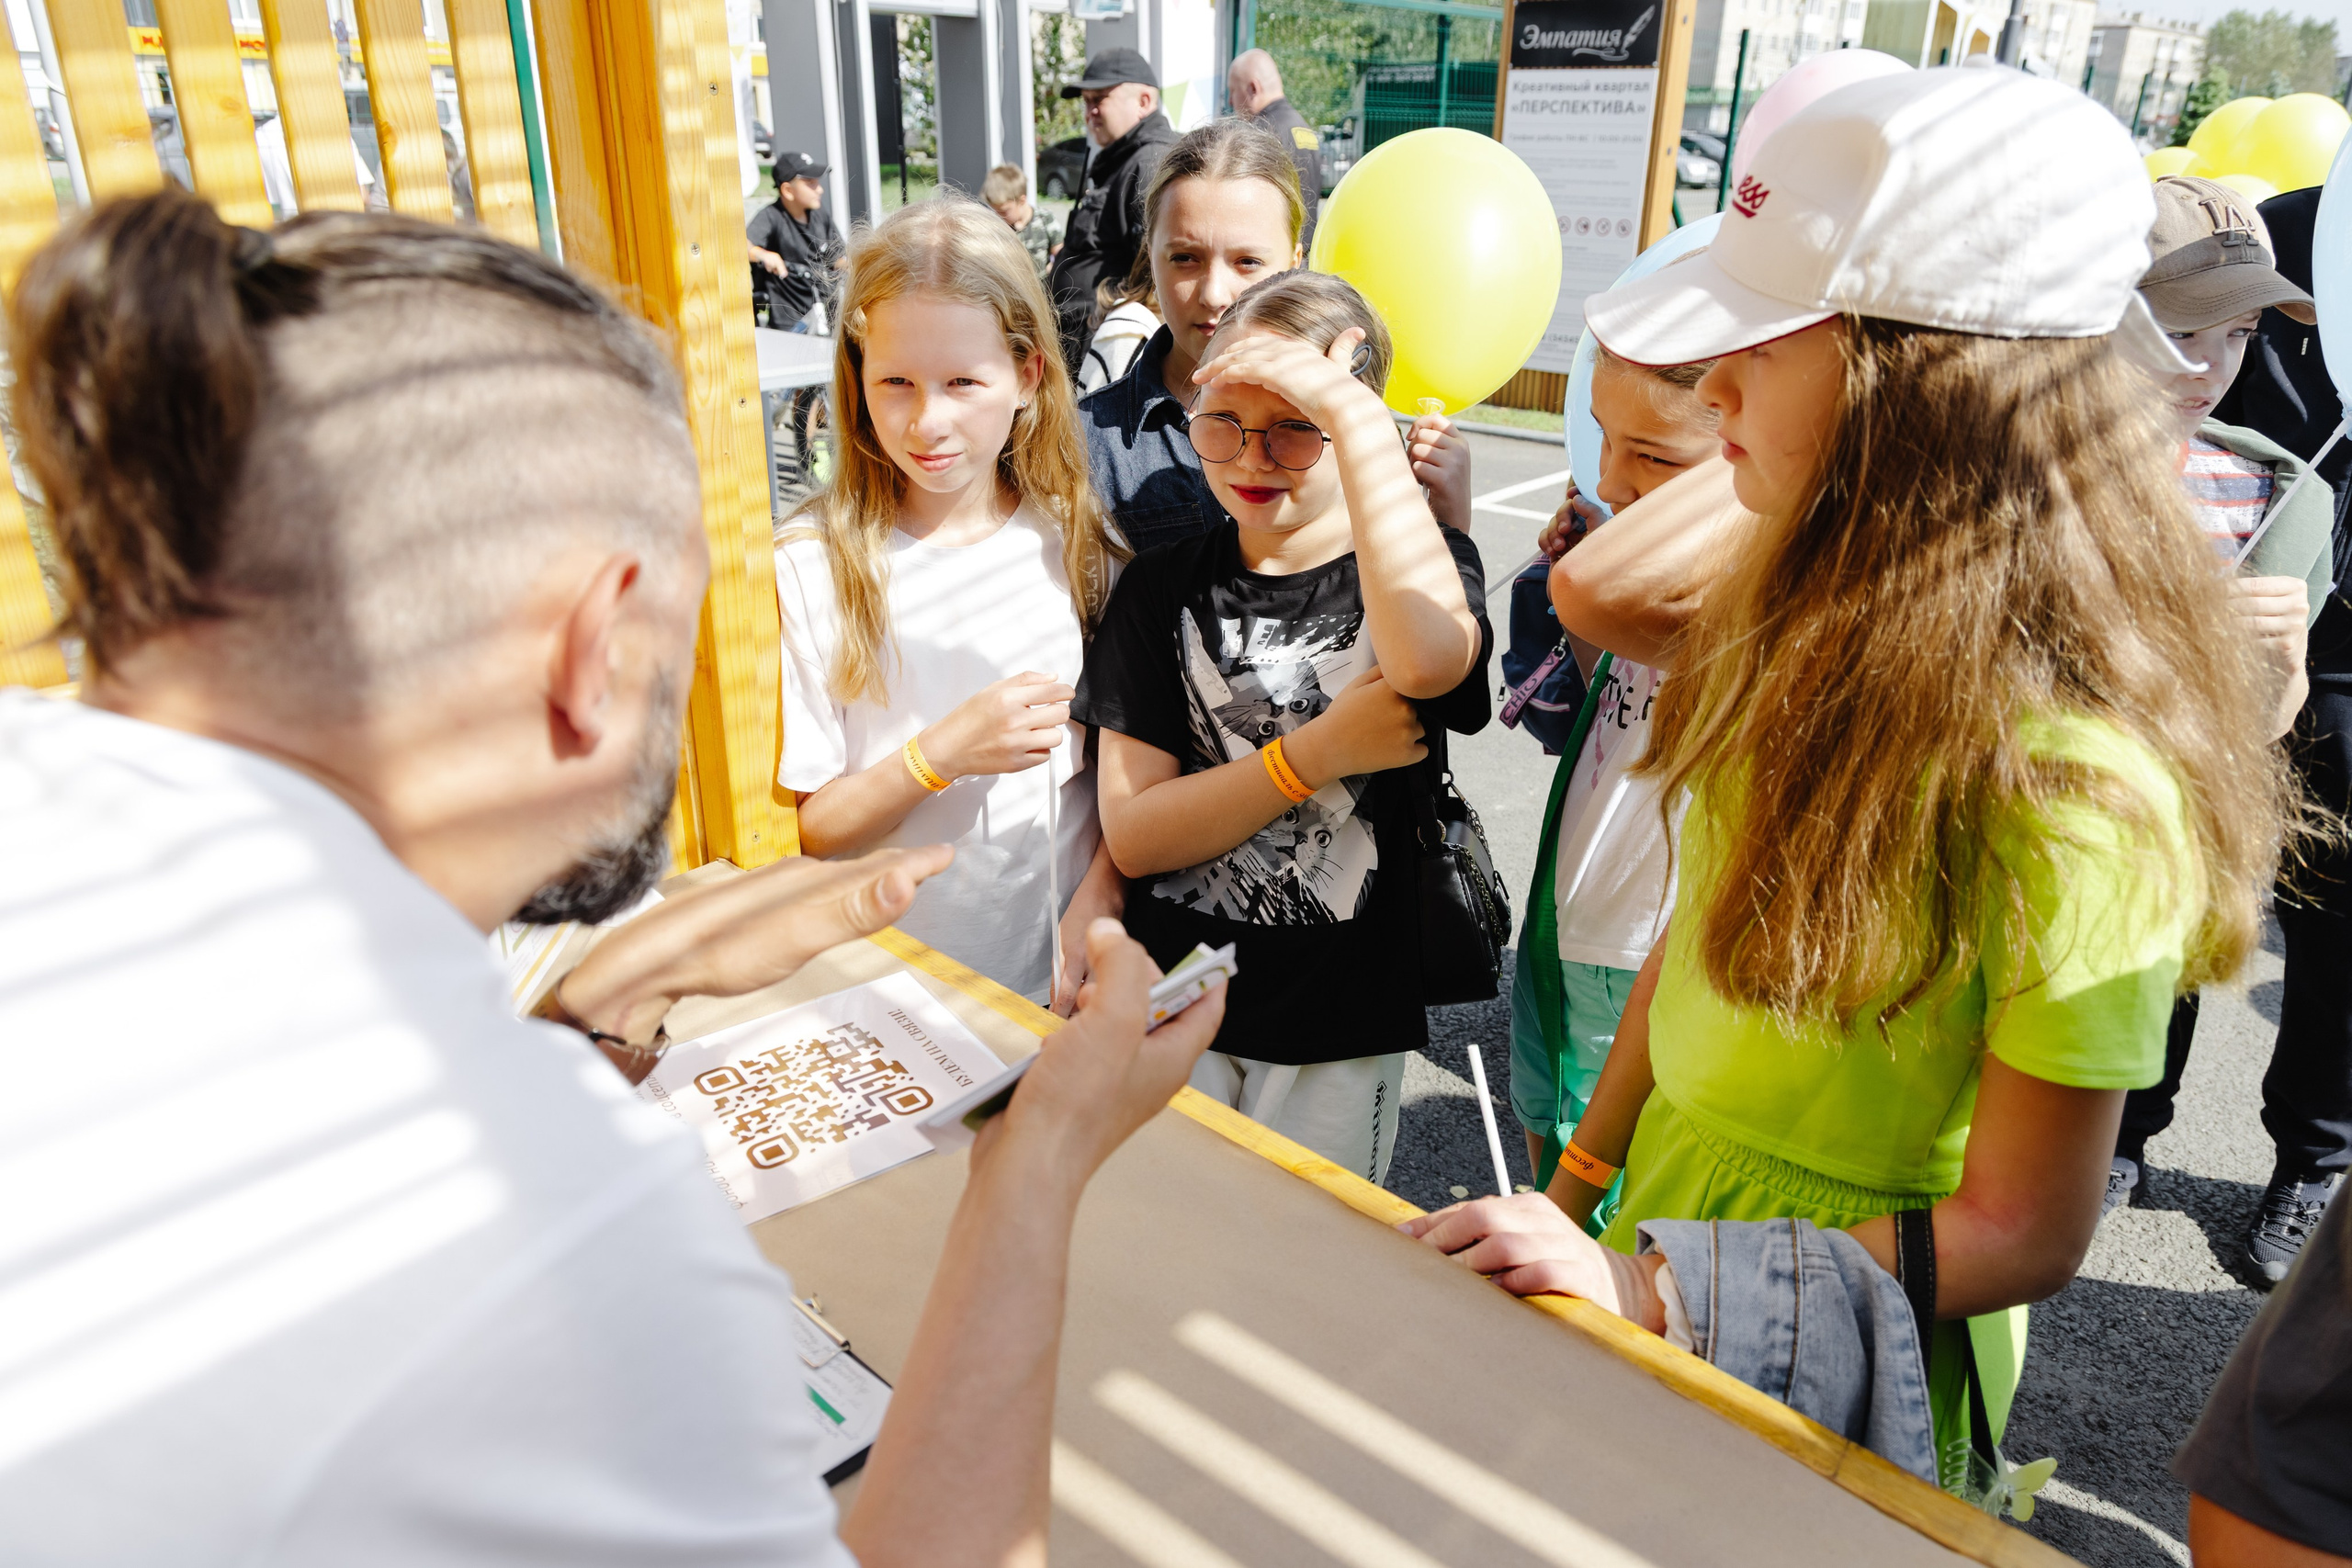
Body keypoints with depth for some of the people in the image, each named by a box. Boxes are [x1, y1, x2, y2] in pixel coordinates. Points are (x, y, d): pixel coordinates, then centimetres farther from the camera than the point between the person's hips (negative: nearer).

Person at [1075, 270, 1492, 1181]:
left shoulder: (1416, 564, -6)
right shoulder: (1164, 585, 0)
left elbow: (1428, 659, -33)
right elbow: (1131, 835, -8)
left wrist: (1353, 411, -29)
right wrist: (1319, 751, -20)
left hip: (1340, 1032, -1)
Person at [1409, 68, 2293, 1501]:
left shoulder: (2073, 779, -29)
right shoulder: (1813, 624, -8)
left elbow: (2022, 1236, -21)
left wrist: (1648, 1290, -28)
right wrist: (1577, 1188, 7)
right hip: (1666, 1200, 6)